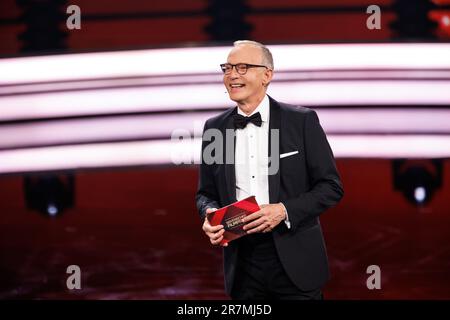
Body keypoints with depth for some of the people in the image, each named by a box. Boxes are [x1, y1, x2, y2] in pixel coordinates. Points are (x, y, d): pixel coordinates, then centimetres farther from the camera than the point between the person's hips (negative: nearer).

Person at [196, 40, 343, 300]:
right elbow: (206, 193, 14)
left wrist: (285, 210, -16)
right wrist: (210, 214, -8)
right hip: (242, 265, 3)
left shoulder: (302, 121, -3)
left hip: (295, 263, -3)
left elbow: (332, 186, -3)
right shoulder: (214, 128, 7)